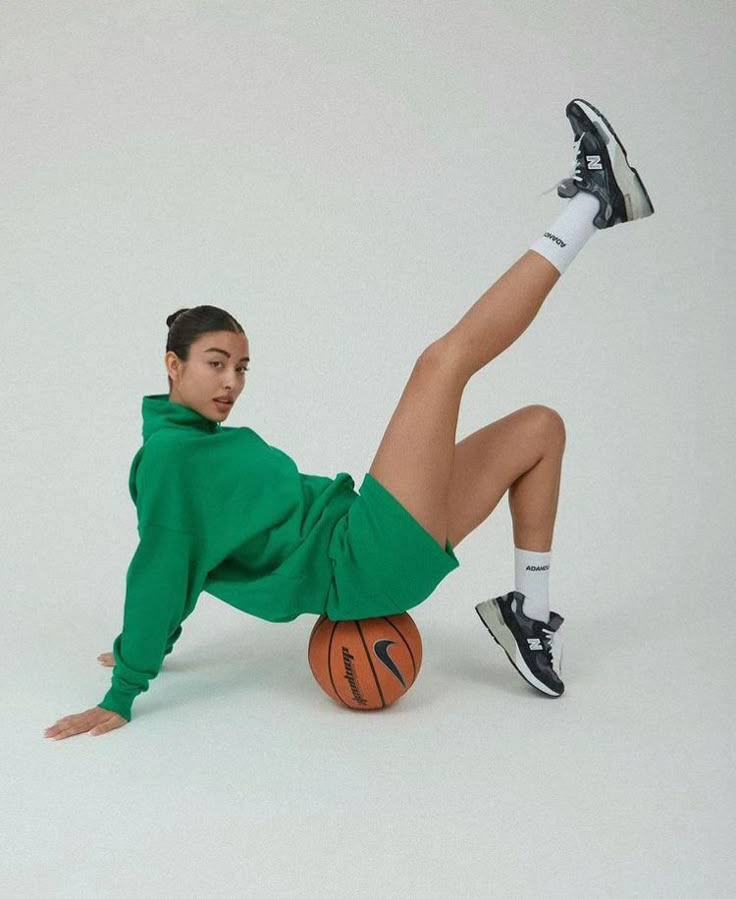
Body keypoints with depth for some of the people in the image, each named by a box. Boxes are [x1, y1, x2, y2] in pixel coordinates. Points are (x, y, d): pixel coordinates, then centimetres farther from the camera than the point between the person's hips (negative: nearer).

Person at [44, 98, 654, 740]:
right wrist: (121, 698, -10)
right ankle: (591, 205, -12)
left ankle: (528, 614, 8)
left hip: (383, 551, 10)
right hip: (358, 562, -10)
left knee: (540, 427, 13)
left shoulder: (218, 443, 20)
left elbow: (181, 571, 26)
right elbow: (160, 568, -9)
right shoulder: (169, 453, -7)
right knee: (445, 359, -16)